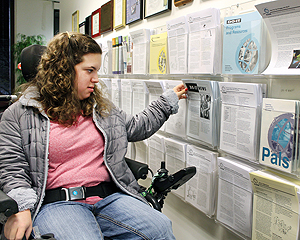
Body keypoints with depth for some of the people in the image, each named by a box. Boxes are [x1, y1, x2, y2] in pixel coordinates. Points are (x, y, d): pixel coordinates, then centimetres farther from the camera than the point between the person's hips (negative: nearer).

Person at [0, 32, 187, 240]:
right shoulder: (20, 114, 5)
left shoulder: (102, 108, 19)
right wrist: (21, 208, -15)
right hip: (57, 203, -3)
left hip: (110, 197, 4)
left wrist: (169, 100, 32)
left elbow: (137, 127, 29)